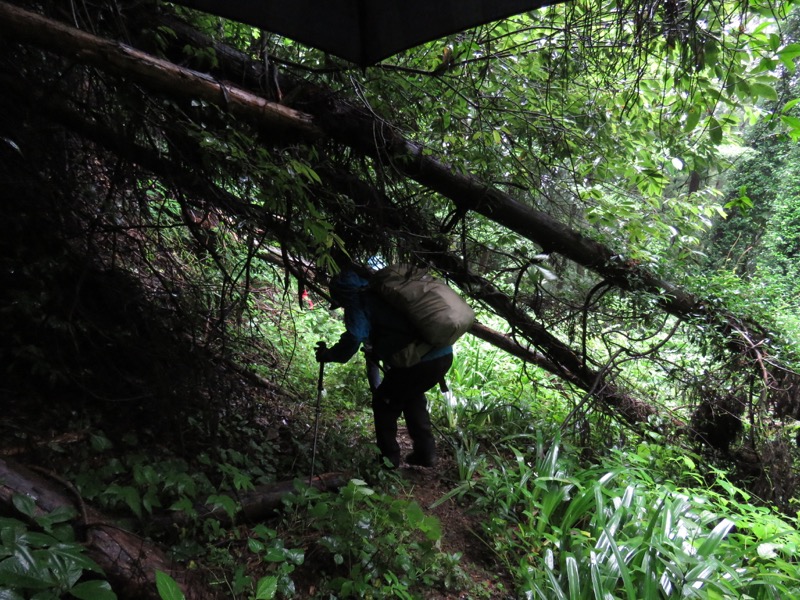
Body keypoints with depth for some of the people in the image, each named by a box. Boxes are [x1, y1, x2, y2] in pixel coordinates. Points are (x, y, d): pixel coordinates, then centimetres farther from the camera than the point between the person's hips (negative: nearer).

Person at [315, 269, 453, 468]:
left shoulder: (358, 303, 1)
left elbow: (353, 340, -12)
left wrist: (328, 355, 5)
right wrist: (375, 351, 43)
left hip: (418, 361, -8)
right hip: (445, 355, 8)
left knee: (384, 403, 16)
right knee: (412, 396, 31)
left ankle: (389, 458, 21)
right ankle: (426, 453, 32)